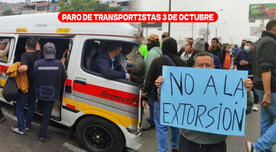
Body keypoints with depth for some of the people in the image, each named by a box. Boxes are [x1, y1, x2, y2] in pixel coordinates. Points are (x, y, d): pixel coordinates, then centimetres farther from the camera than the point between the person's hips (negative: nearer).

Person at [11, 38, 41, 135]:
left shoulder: (25, 55, -19)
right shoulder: (38, 54, 0)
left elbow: (24, 68, -38)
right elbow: (38, 47, 25)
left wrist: (16, 70, -20)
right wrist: (36, 41, 39)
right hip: (35, 87, 6)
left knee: (19, 107, 9)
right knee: (31, 106, 19)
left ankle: (21, 128, 14)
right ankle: (28, 125, 32)